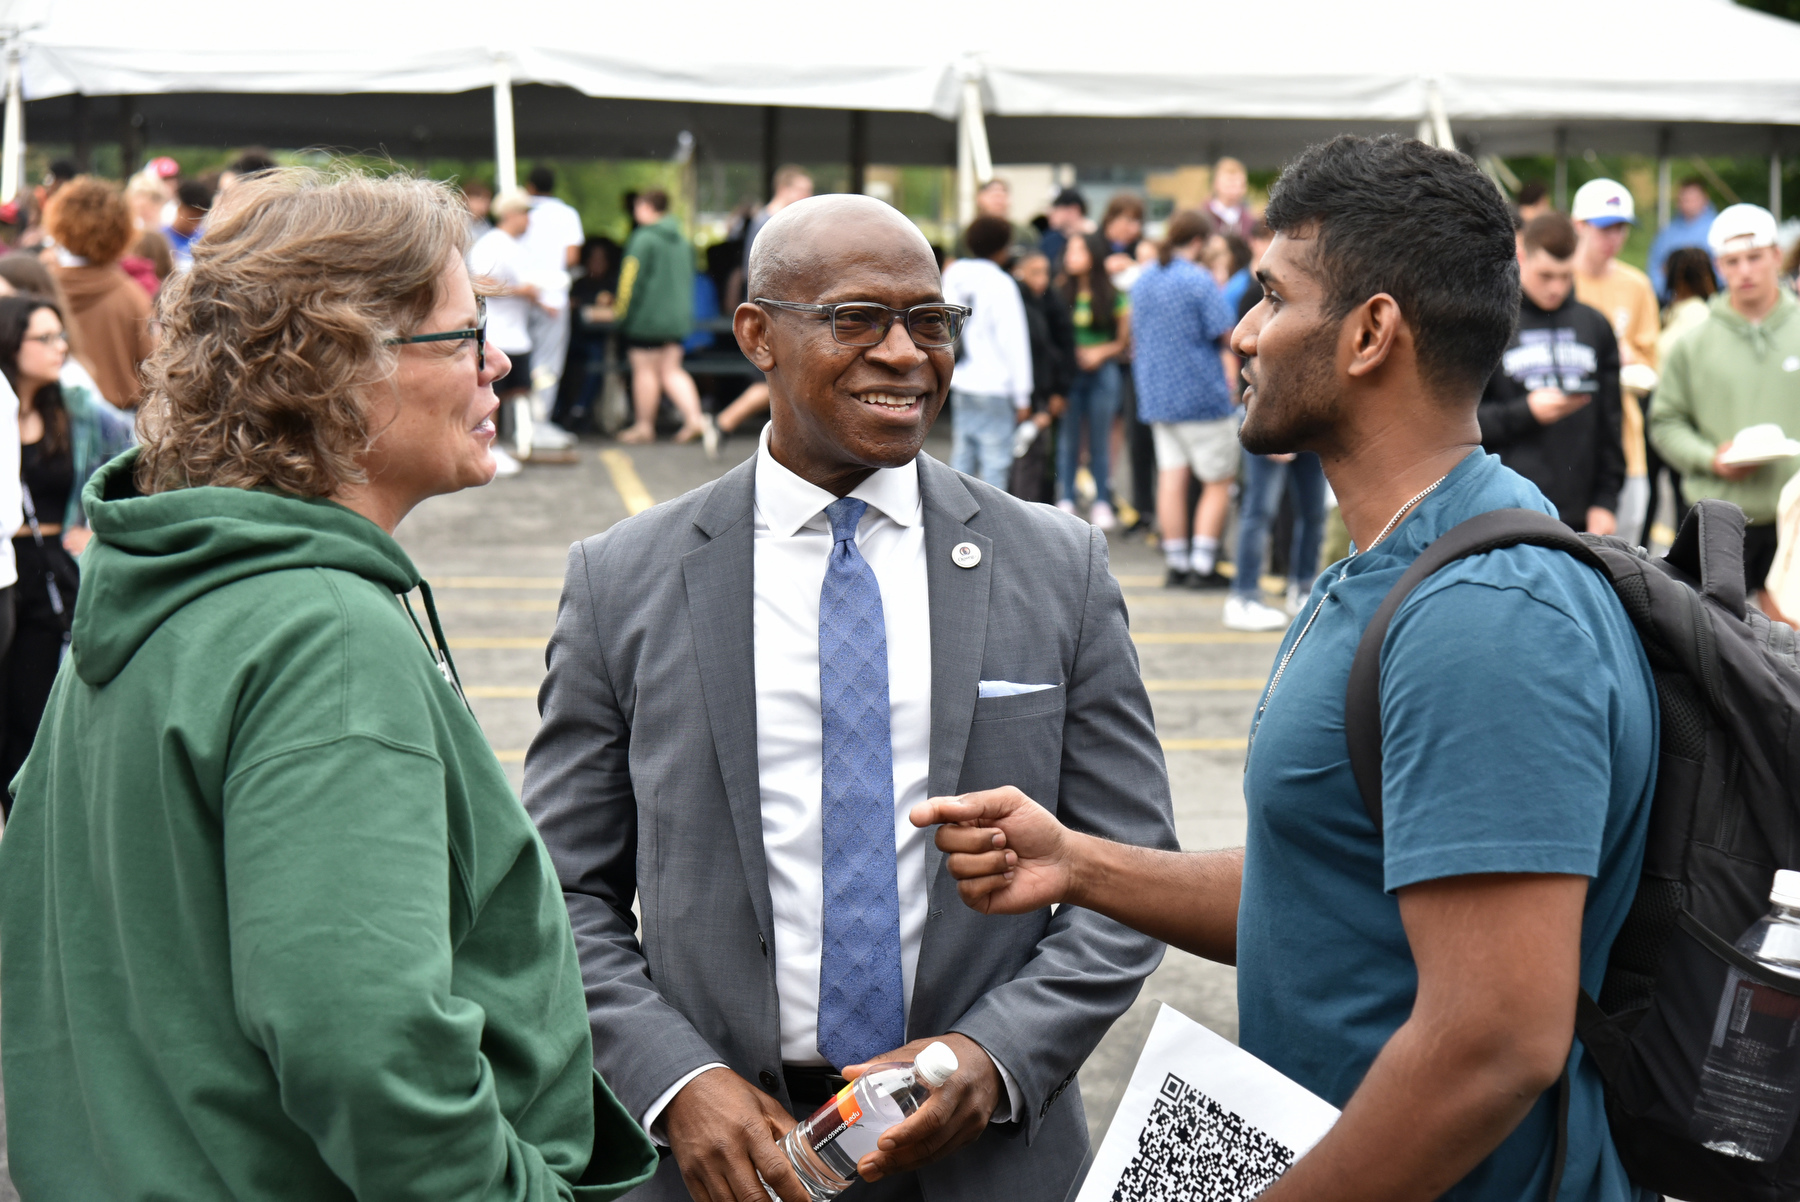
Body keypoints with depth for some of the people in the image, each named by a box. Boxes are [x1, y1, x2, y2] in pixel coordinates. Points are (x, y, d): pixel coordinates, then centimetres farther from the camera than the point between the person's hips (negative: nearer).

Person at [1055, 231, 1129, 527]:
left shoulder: (1112, 297, -1)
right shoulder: (1060, 292, 1)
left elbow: (1125, 339, 4)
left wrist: (1100, 352, -10)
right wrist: (1071, 353, -12)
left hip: (1102, 371, 0)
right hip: (1068, 372, 1)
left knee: (1100, 441, 5)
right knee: (1066, 438, 1)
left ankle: (1102, 504, 12)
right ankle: (1065, 501, 8)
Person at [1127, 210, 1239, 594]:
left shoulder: (1143, 279, 9)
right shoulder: (1199, 281, -14)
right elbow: (1226, 334, -14)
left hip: (1157, 396, 7)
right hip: (1202, 396, -7)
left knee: (1171, 478, 7)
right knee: (1218, 482, 3)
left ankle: (1177, 564, 8)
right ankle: (1202, 565, -1)